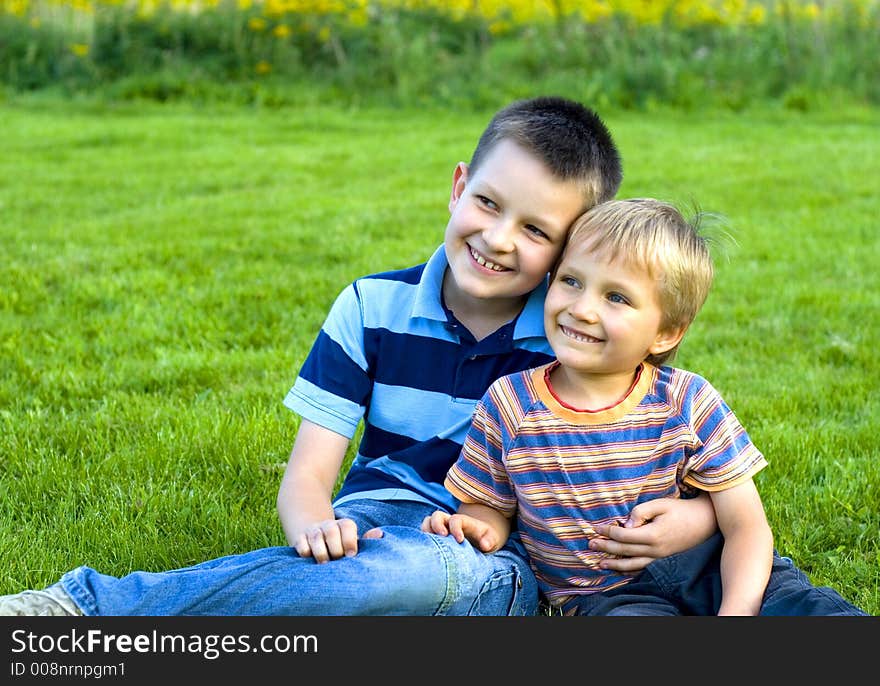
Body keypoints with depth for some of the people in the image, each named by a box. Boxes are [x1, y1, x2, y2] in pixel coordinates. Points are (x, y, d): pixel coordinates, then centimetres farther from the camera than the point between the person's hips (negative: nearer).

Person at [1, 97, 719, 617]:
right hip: (378, 530, 0)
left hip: (509, 568, 0)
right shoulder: (372, 308, 5)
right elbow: (307, 476, 1)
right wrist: (315, 528, -24)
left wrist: (692, 517, -18)